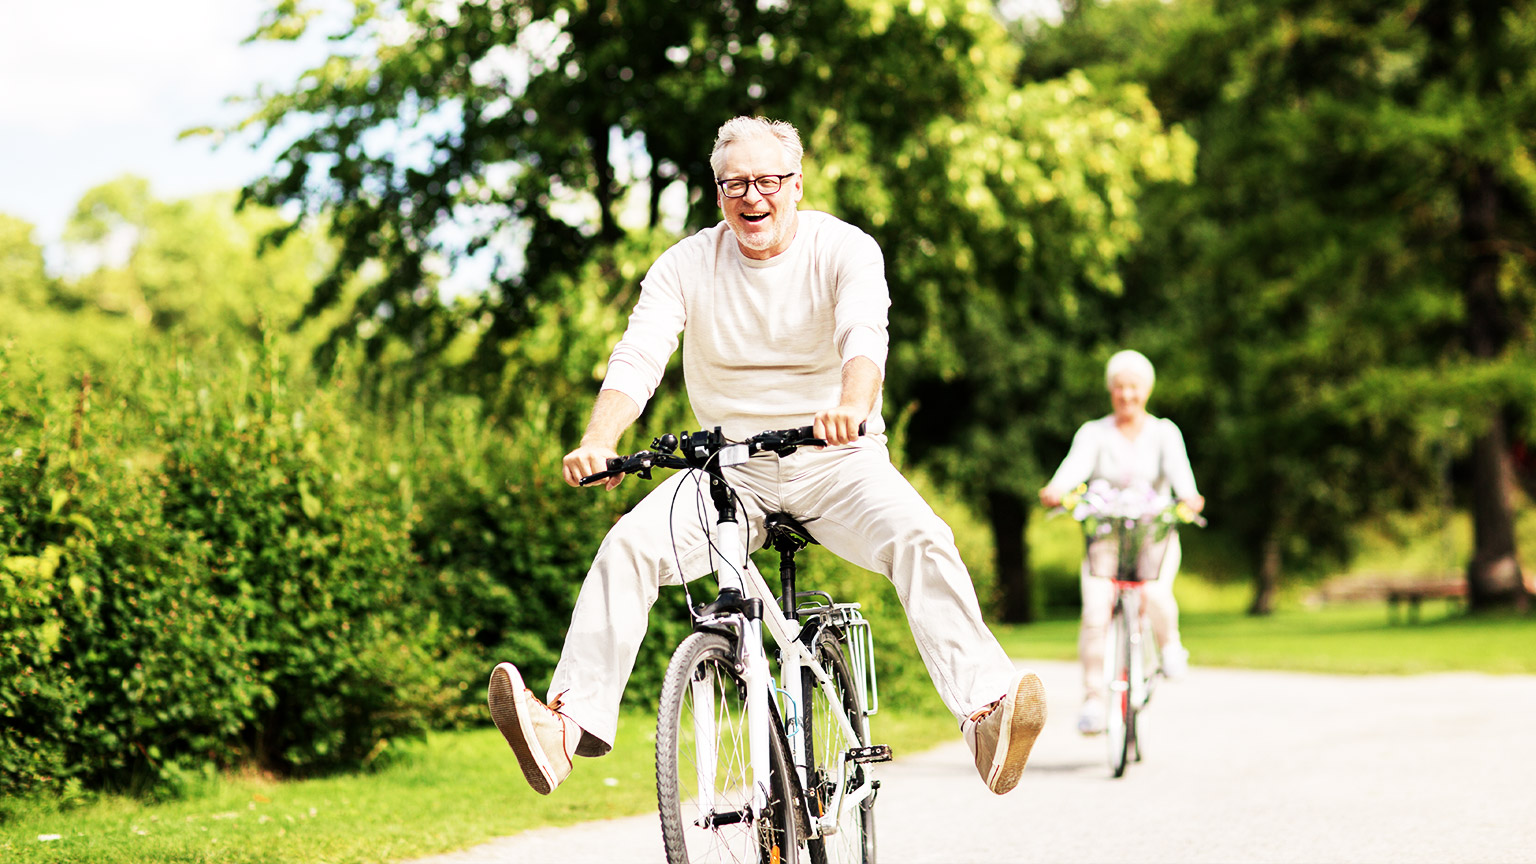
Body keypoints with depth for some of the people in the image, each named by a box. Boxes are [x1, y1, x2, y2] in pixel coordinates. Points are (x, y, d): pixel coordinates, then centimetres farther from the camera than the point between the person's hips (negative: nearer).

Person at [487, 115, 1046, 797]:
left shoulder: (845, 250, -7)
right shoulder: (686, 265, -1)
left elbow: (865, 337, -26)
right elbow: (637, 357, -13)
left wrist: (852, 407, -50)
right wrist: (598, 442, -34)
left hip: (837, 460, -2)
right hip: (732, 466, 2)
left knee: (921, 538, -30)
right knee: (629, 544, -23)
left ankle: (987, 708, -38)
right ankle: (570, 721, -27)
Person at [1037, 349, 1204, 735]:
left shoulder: (1163, 432, 5)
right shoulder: (1094, 433, 5)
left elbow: (1177, 466, -14)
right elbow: (1077, 463, -15)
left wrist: (1188, 495, -37)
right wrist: (1056, 489, -39)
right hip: (1106, 534, 0)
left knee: (1155, 592, -30)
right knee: (1094, 612, -20)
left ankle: (1170, 644, 3)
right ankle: (1093, 699, -12)